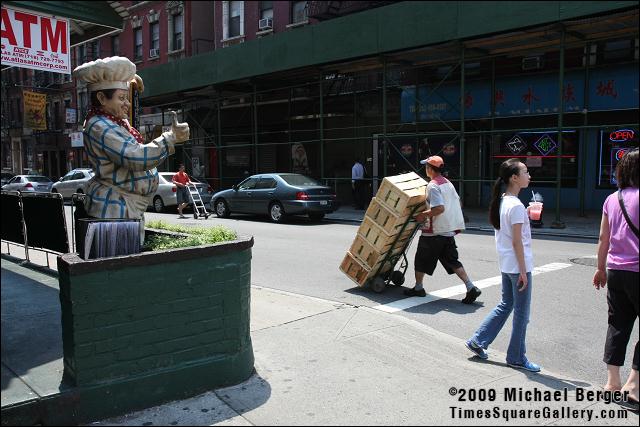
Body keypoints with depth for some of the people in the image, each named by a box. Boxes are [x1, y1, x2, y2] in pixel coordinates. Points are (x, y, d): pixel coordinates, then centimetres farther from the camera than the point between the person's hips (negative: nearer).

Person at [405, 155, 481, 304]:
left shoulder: (433, 186, -16)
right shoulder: (448, 183, 11)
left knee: (421, 259, 10)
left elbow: (440, 208, -25)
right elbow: (458, 203, 16)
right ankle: (471, 288, 1)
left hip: (433, 231, -8)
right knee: (452, 261, 9)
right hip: (448, 230, 8)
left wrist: (423, 215, -15)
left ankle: (418, 288, 22)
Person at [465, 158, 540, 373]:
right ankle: (516, 357, 18)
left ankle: (478, 341, 25)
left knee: (505, 305, 21)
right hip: (518, 266, -9)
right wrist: (523, 271, -17)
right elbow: (516, 242, -20)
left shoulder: (502, 201, 8)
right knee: (521, 313, 5)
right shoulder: (516, 205, -19)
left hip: (506, 265, 9)